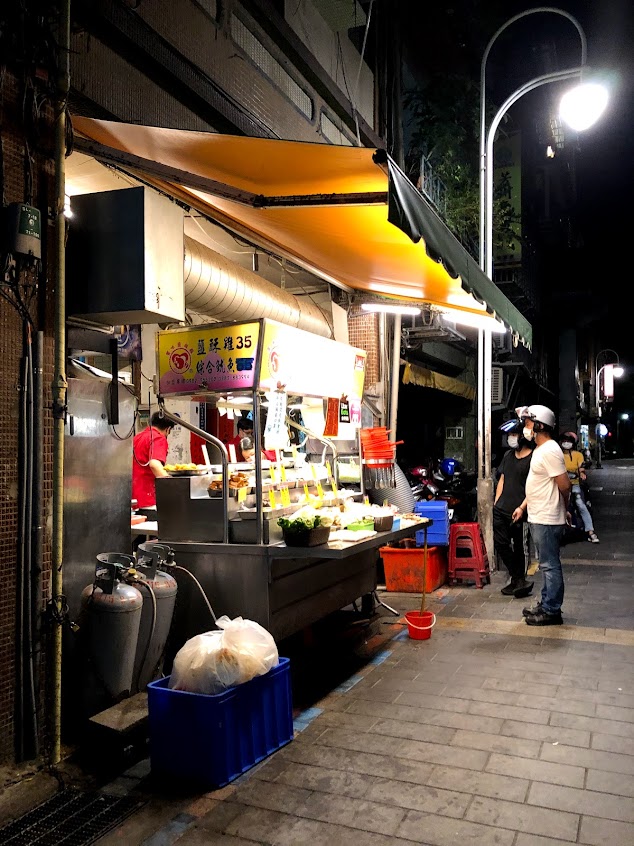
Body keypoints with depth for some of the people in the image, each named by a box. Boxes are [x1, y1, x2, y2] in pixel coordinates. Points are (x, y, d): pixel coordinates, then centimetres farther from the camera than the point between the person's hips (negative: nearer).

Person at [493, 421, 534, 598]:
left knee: (520, 548, 4)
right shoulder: (508, 455, 15)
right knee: (500, 543, 5)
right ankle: (518, 580, 15)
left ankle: (518, 580, 17)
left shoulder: (533, 458, -8)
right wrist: (496, 502, 15)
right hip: (501, 509, 7)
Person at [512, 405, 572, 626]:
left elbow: (564, 485, -20)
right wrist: (522, 507, 18)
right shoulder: (540, 449, 14)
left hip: (547, 521, -10)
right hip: (539, 518, 10)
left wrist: (563, 508, -3)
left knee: (550, 566, -1)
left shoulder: (549, 451, -19)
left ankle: (552, 612, 8)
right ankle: (546, 604, 27)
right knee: (547, 565, 17)